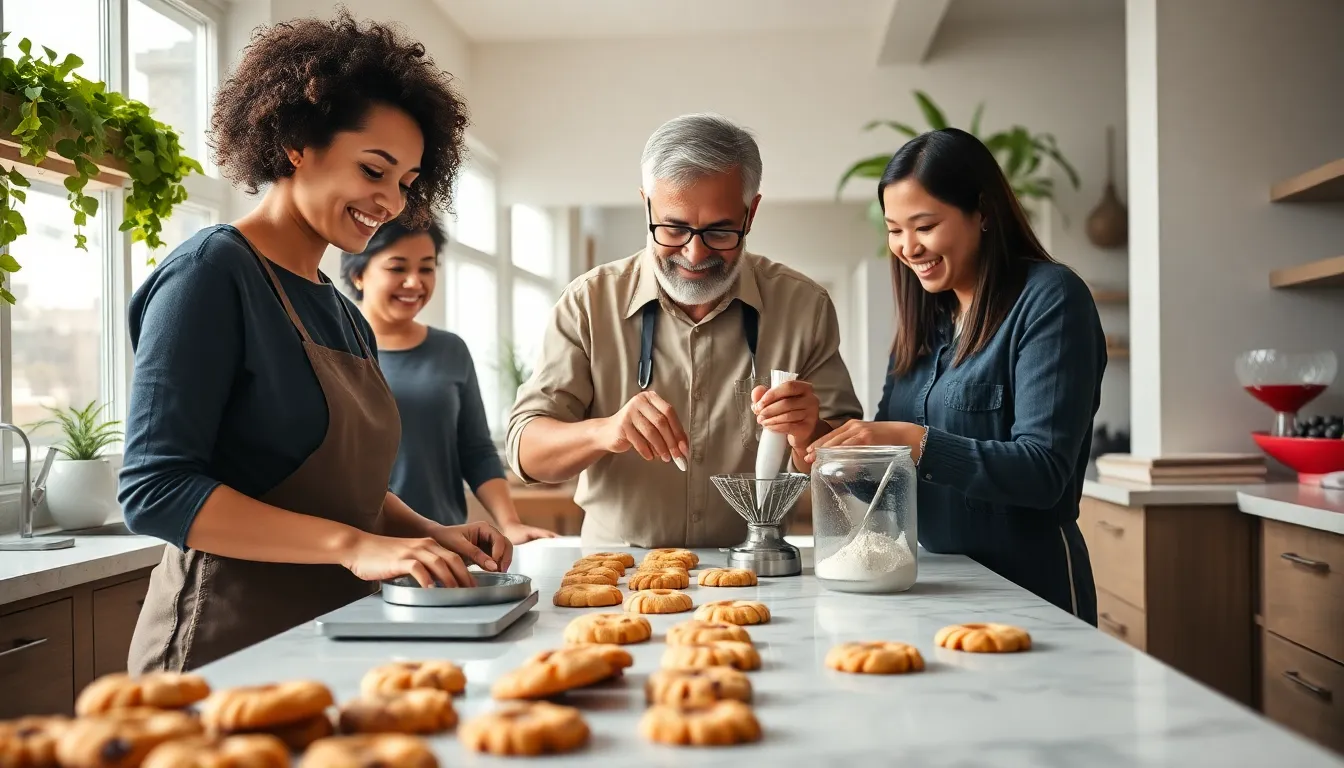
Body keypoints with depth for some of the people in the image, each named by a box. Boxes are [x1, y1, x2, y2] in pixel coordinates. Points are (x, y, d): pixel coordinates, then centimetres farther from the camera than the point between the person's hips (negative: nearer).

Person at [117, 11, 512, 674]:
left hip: (335, 641, 8)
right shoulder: (212, 271, -12)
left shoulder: (347, 318, 11)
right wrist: (354, 545, -25)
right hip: (230, 644, -7)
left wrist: (432, 534, -1)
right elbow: (155, 489, -19)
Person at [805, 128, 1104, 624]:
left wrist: (915, 441, -29)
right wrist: (817, 435, -13)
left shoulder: (1049, 298, -12)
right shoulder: (927, 317, 8)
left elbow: (1043, 472, -21)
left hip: (1028, 586, -6)